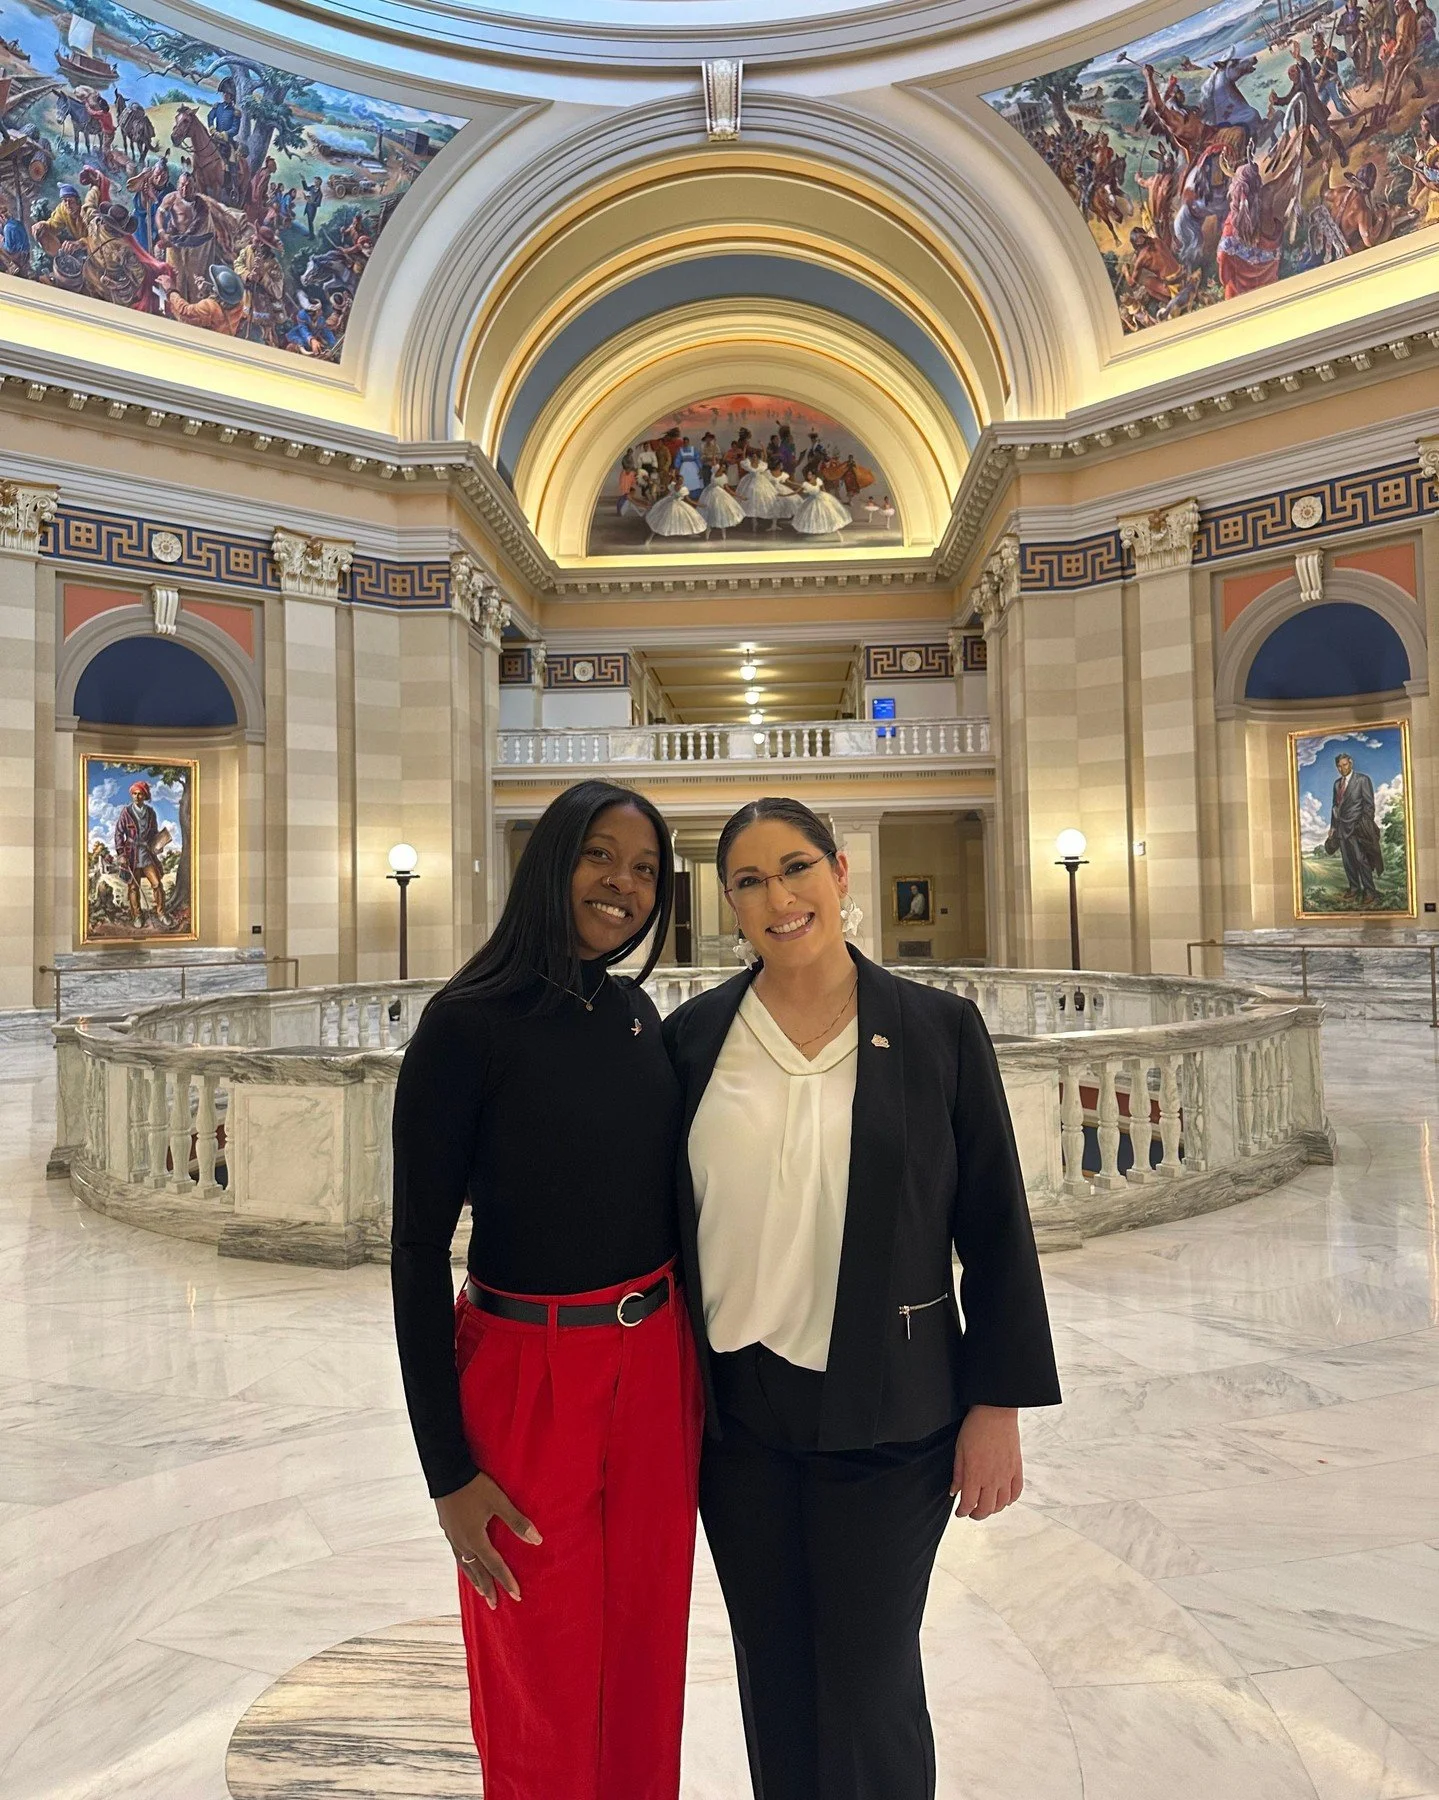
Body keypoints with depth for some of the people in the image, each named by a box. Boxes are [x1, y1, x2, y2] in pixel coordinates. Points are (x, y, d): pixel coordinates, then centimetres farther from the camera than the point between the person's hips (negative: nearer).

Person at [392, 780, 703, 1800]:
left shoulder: (638, 1014, 3)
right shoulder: (469, 1022, -14)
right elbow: (419, 1248, -12)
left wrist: (694, 1367, 13)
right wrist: (447, 1468, -10)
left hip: (657, 1367, 5)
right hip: (526, 1378, -5)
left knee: (646, 1662, 21)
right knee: (546, 1696, 14)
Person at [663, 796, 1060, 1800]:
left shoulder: (940, 1030, -7)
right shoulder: (694, 1035, -2)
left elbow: (995, 1228, -3)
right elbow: (664, 1218, 4)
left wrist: (998, 1405, -4)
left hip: (886, 1417, -2)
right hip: (737, 1409, 2)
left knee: (870, 1681, 12)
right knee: (772, 1674, 19)